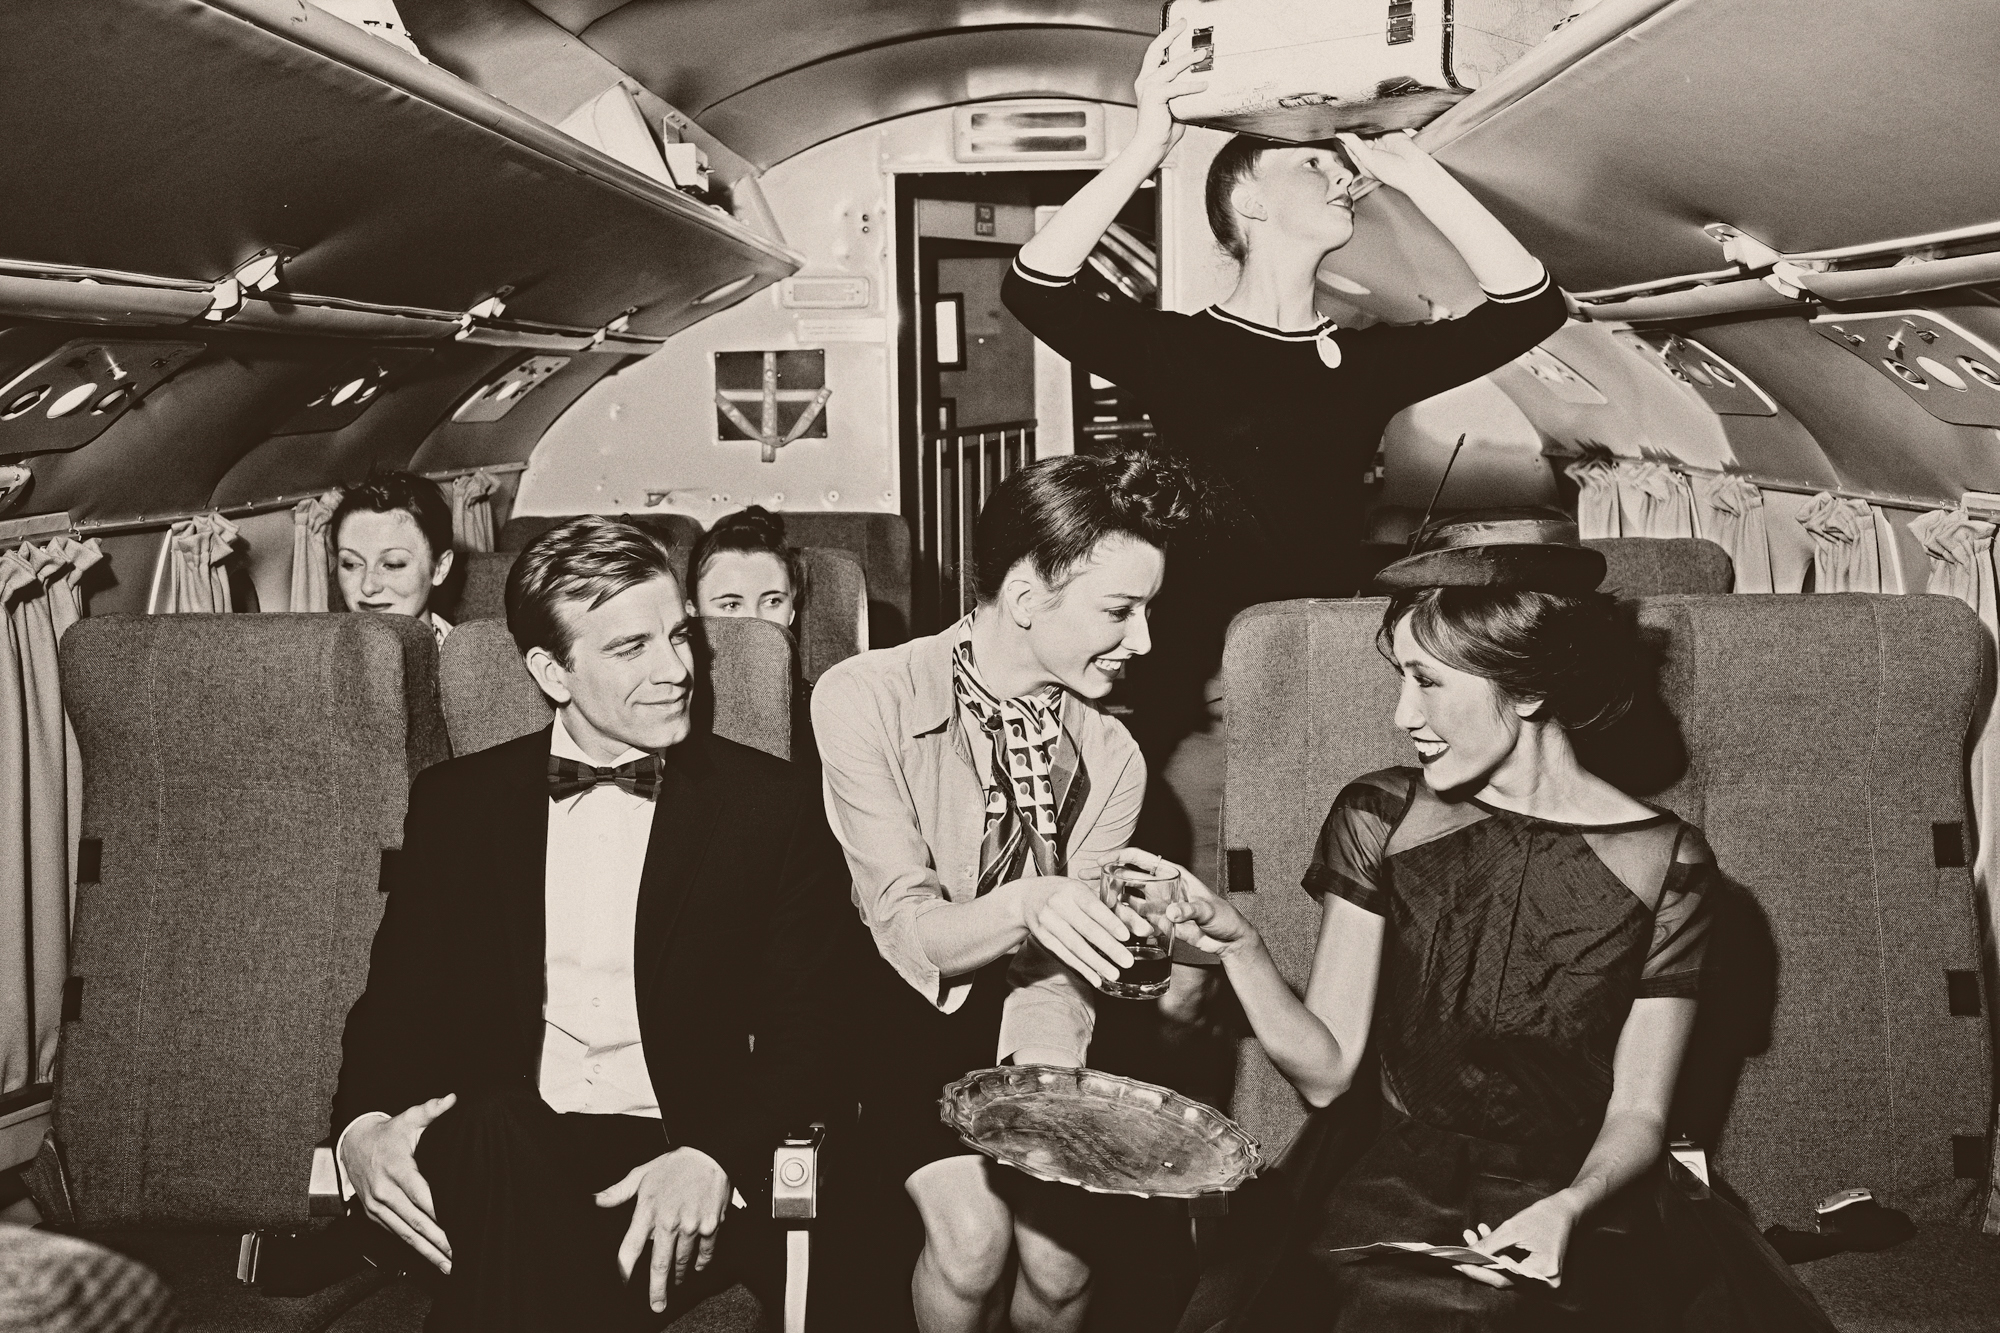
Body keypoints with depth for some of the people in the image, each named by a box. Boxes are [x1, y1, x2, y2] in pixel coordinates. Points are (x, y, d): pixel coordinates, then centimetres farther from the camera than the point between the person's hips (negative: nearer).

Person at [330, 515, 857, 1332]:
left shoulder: (771, 806, 6)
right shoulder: (458, 803, 13)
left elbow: (812, 1031, 2)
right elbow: (396, 1001, 12)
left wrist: (713, 1159, -18)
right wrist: (361, 1127, -12)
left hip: (675, 1156, -3)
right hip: (491, 1154, 3)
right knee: (492, 1133, -33)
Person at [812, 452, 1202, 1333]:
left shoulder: (1110, 760, -4)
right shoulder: (865, 700, -17)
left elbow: (1059, 959, -8)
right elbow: (907, 930, -21)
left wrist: (1045, 1070, -29)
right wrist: (1024, 905, -41)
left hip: (1013, 1028, 3)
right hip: (898, 1025, -3)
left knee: (1060, 1254, -15)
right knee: (973, 1234, -23)